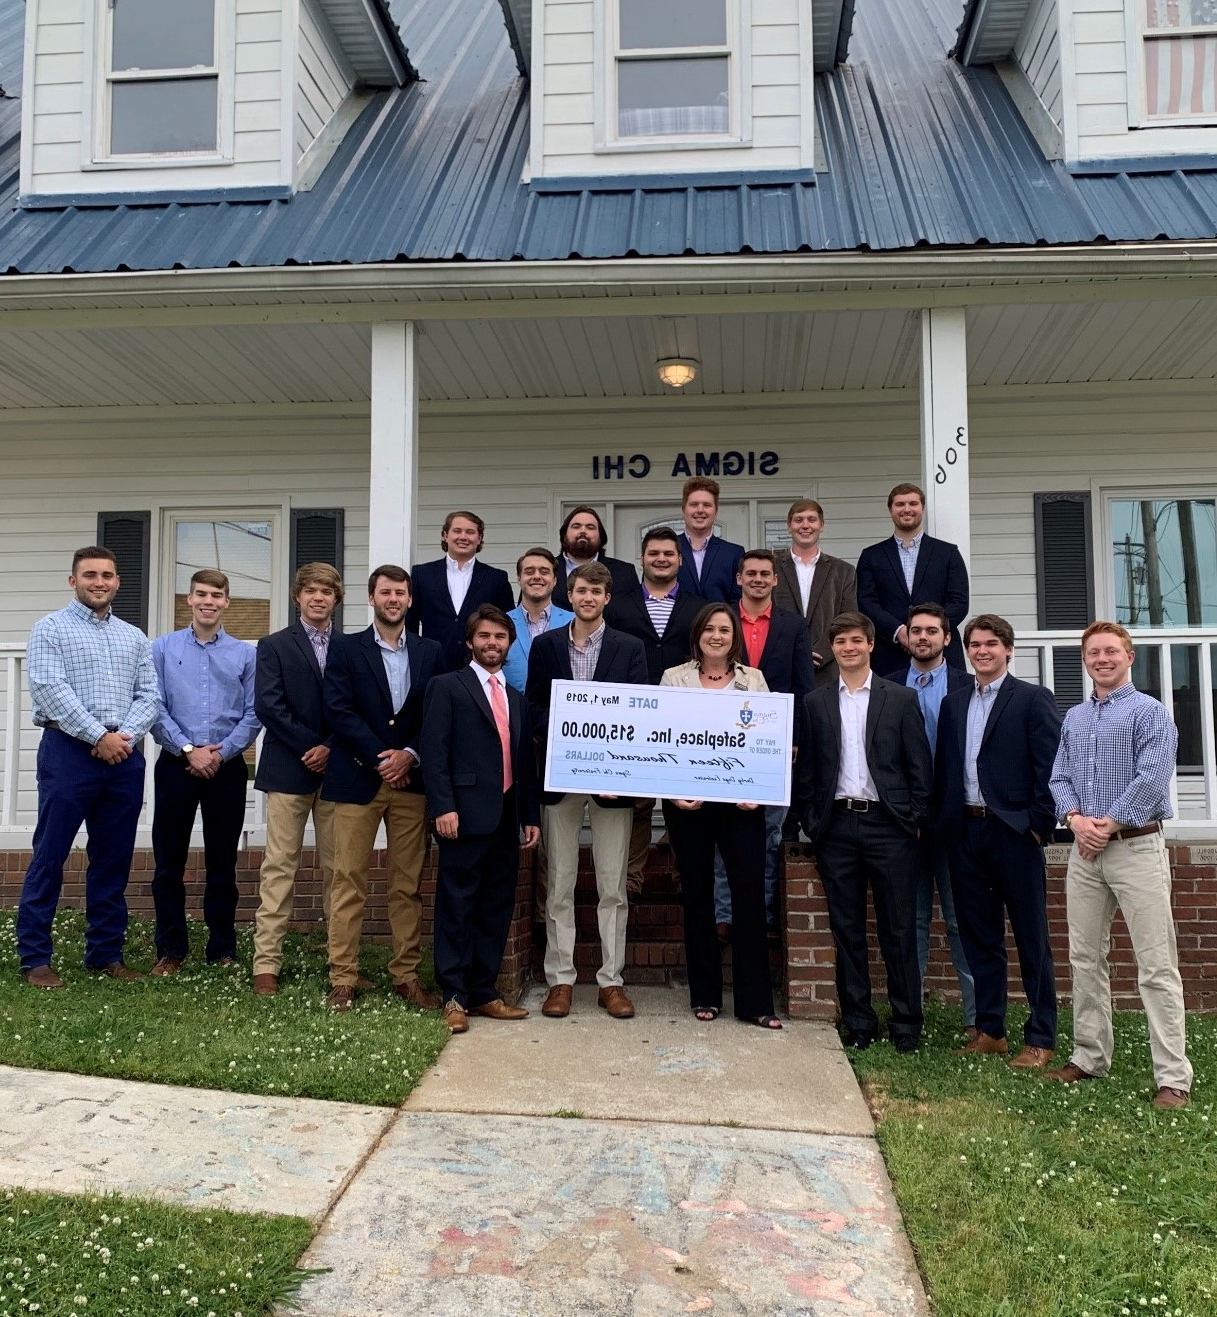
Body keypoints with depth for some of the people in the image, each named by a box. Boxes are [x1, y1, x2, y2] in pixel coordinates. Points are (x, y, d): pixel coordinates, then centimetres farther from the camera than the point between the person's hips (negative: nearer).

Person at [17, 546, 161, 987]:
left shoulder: (134, 636, 15)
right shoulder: (51, 628, 1)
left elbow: (149, 694, 8)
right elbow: (49, 690, -10)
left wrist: (125, 736, -9)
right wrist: (98, 737, -15)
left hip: (125, 755, 5)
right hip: (69, 751, -4)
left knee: (114, 859, 8)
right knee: (50, 855, 0)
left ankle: (106, 953, 17)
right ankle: (34, 958, 9)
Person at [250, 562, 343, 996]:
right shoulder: (274, 646, 8)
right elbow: (268, 705, -4)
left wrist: (330, 748, -10)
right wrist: (311, 746, -10)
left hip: (336, 769, 2)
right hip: (288, 770, -1)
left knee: (337, 869, 4)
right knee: (279, 868, -1)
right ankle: (266, 964, 3)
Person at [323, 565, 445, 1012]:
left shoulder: (430, 652, 11)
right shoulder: (347, 649, 4)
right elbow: (339, 711, -5)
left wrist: (409, 754, -9)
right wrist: (381, 758, -11)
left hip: (411, 780, 2)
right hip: (357, 779, -2)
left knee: (407, 884, 6)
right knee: (349, 881, -1)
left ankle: (406, 975, 14)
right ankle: (343, 979, 6)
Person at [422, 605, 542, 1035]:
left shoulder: (517, 698, 21)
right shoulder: (447, 687, 2)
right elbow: (434, 753, -7)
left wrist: (531, 816, 13)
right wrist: (443, 806, -16)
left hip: (506, 818, 6)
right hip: (466, 816, -6)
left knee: (497, 909, 9)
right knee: (457, 907, -1)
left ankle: (483, 992, 17)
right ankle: (453, 997, 5)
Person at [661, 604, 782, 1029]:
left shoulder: (753, 679, 8)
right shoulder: (674, 678, 6)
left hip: (741, 801, 0)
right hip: (687, 802, 0)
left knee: (750, 894, -3)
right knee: (696, 896, 8)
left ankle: (755, 1001, 7)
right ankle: (704, 995, 20)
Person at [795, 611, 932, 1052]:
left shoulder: (902, 699, 4)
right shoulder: (815, 703, 9)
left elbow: (920, 767, 2)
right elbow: (807, 769, 9)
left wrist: (915, 820, -4)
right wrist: (811, 822, 2)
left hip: (888, 824, -2)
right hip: (836, 827, 2)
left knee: (899, 930, 2)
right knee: (846, 930, 7)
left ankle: (906, 1024, 14)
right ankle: (858, 1023, 17)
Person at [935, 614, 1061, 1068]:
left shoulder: (1033, 699, -1)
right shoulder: (953, 703, 14)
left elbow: (1050, 767, -7)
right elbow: (944, 768, 14)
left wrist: (1039, 824, -12)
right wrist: (942, 822, 6)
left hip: (1014, 831, -5)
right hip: (966, 831, 5)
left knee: (1031, 938, 3)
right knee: (979, 937, 10)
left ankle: (1040, 1039, 12)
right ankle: (989, 1031, 20)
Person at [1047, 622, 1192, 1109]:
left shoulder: (1149, 712, -3)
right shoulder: (1074, 718, 16)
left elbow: (1152, 779, -13)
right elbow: (1059, 778, 12)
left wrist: (1108, 824, -12)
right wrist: (1075, 818, -6)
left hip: (1136, 846, -6)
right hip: (1085, 851, 6)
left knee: (1157, 966, -5)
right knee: (1085, 959, 11)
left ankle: (1173, 1077, -1)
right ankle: (1090, 1057, 22)